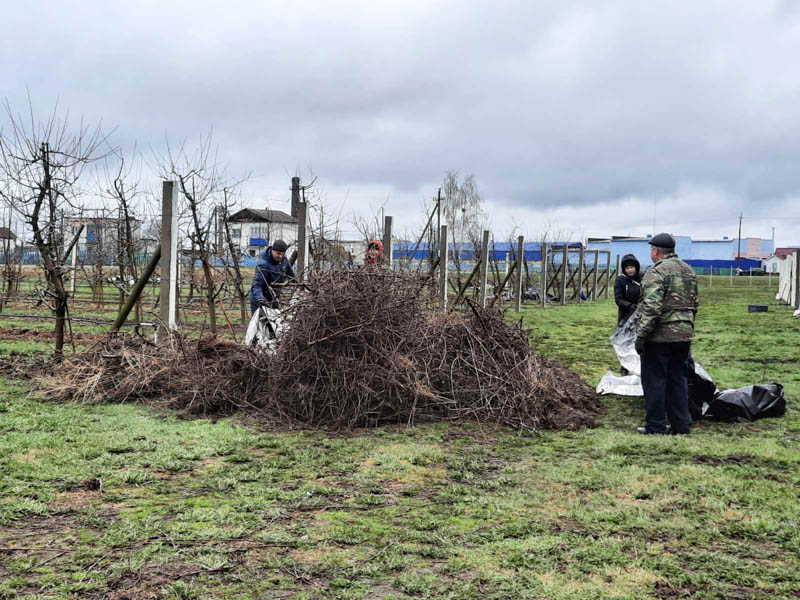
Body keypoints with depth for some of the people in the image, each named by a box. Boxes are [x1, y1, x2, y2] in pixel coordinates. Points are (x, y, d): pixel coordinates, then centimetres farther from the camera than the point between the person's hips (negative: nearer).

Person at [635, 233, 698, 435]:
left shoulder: (656, 272, -14)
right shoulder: (689, 271, 14)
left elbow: (651, 308, -21)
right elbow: (694, 305, 19)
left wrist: (641, 335, -18)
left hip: (660, 336, -8)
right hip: (684, 335, 8)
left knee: (654, 381, 1)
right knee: (679, 380, 14)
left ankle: (655, 427, 6)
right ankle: (682, 426, 17)